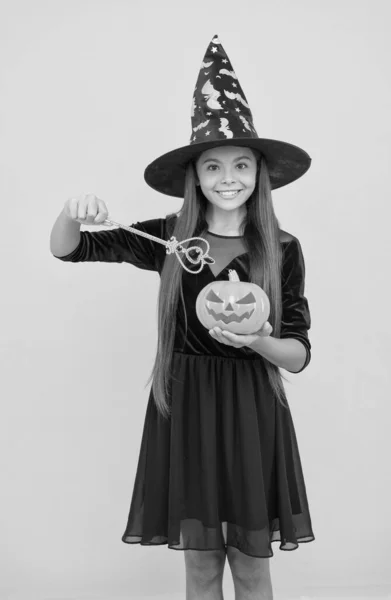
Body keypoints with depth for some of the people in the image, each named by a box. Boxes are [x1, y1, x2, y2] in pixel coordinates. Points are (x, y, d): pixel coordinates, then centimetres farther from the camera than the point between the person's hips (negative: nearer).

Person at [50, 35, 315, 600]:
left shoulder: (283, 249, -5)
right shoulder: (168, 236, -2)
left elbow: (299, 354, -1)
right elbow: (65, 250, 1)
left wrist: (257, 341, -22)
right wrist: (74, 210, -21)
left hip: (250, 411, 0)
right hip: (182, 408, 1)